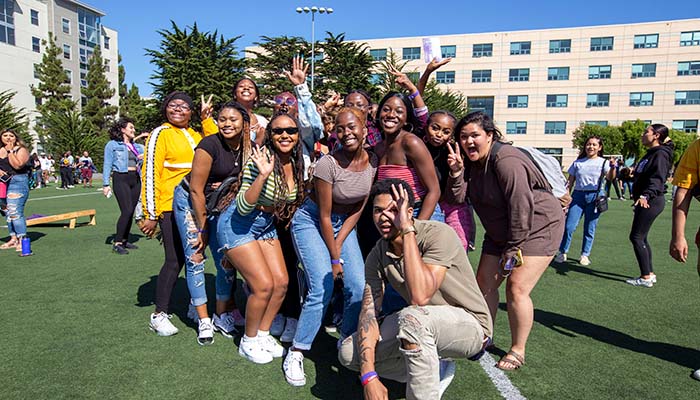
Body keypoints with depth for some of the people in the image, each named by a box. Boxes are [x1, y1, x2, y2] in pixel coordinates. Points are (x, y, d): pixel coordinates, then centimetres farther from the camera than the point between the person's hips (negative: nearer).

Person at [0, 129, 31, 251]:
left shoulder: (21, 150, -5)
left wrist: (10, 151, -15)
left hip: (18, 182, -7)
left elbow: (17, 165, -19)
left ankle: (22, 240, -10)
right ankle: (13, 239, 20)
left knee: (15, 212, -14)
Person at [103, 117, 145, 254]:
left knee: (131, 212, 6)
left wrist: (145, 157, -2)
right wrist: (106, 184, -8)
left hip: (136, 180, 6)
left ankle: (125, 240, 16)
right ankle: (117, 242, -9)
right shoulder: (112, 145, 3)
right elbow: (107, 165, -1)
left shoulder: (137, 146, 18)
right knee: (126, 211, -16)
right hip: (121, 179, -6)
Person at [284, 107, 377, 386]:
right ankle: (296, 354, -2)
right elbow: (324, 217, -17)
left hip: (344, 224, 5)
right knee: (323, 288, -17)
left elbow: (359, 209, -2)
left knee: (359, 287, -6)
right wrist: (335, 258, -12)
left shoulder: (372, 161, -9)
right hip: (311, 222, -5)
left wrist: (338, 246, -9)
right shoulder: (327, 164, -24)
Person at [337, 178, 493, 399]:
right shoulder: (377, 256, -6)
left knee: (412, 317, -38)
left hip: (469, 324, -7)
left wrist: (407, 230, -36)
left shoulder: (438, 234, -24)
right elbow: (369, 311, -11)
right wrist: (369, 376, -22)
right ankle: (436, 370, 7)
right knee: (348, 352, -5)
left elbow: (420, 297, -38)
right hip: (424, 324, 7)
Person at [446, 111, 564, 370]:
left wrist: (513, 248, -21)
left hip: (538, 227, -8)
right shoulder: (471, 162, 0)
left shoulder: (506, 161, -26)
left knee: (516, 288, -13)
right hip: (501, 232, 9)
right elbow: (459, 198, -7)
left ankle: (518, 351, 5)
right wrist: (456, 172, -23)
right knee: (484, 282, 7)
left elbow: (521, 206, -27)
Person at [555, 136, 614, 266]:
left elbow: (610, 178, -14)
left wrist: (612, 167, -34)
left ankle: (585, 255, 18)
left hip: (595, 197, -1)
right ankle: (562, 253, 9)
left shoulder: (603, 162, 3)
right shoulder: (578, 163, 9)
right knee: (569, 226, -5)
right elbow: (570, 182, 11)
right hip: (578, 196, 1)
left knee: (589, 229, 4)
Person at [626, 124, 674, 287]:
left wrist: (646, 195, -36)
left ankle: (646, 277, -2)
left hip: (651, 201, -10)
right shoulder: (650, 154, 18)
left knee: (636, 237, -8)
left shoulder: (660, 154, -12)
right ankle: (650, 274, 21)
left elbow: (657, 178, -26)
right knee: (641, 238, 13)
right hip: (644, 201, 10)